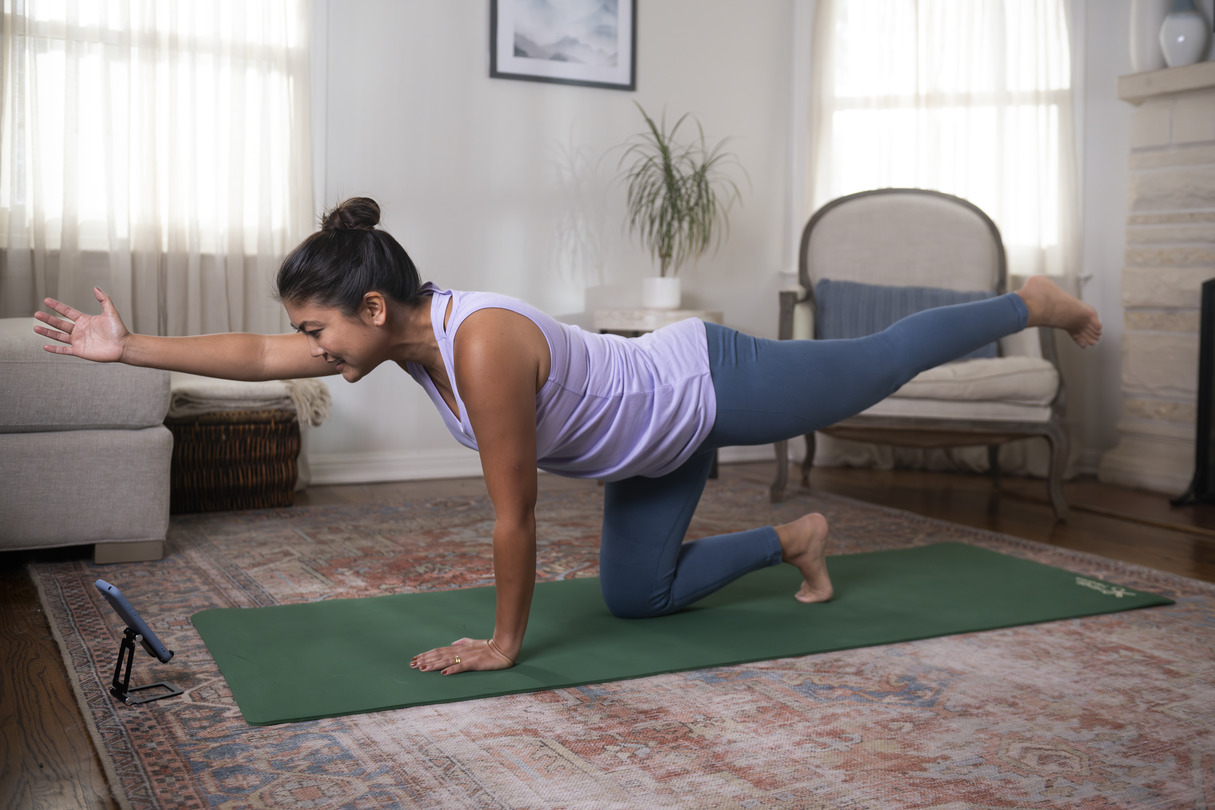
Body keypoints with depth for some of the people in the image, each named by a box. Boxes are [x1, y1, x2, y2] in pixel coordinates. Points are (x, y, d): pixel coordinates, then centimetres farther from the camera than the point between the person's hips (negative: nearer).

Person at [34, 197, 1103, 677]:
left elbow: (514, 517, -31)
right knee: (637, 596, 16)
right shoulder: (407, 331, -12)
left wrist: (504, 644, -19)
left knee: (882, 365, 15)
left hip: (714, 388, -8)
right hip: (661, 424, 8)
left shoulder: (484, 345, -38)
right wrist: (127, 346, -2)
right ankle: (795, 540, 33)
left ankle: (1034, 302, 39)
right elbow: (258, 358, -3)